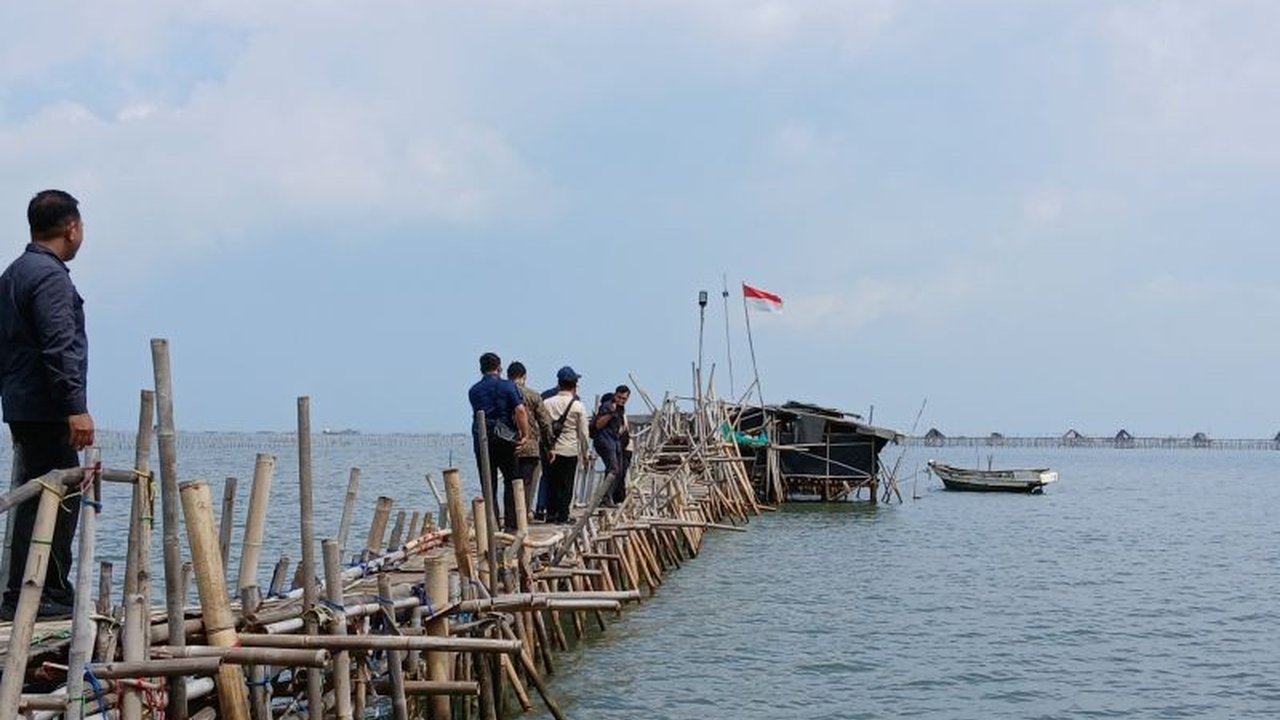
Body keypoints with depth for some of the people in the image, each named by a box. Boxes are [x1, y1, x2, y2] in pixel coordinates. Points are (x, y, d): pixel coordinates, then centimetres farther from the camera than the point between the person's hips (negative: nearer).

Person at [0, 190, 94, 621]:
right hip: (48, 411, -10)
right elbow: (59, 348, -21)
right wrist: (76, 407, -23)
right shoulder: (50, 276, -13)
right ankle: (38, 597, -8)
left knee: (37, 498, 13)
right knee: (57, 503, -8)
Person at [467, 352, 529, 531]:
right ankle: (511, 523, 5)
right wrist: (524, 434, -5)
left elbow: (479, 413, 13)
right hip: (504, 439, -2)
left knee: (488, 484, 5)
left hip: (481, 440, 2)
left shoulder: (473, 391, 7)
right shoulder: (508, 386, -3)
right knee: (511, 482, 10)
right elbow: (520, 411, -14)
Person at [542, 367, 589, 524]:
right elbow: (583, 433, -2)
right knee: (566, 485, 4)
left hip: (551, 451, 3)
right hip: (570, 451, -3)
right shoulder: (578, 406, -6)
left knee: (551, 483, 12)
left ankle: (551, 514, 14)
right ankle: (562, 516, 4)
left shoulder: (547, 403, 1)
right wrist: (584, 453, 8)